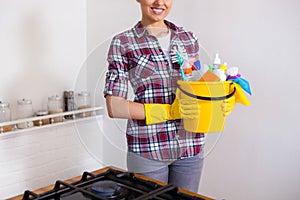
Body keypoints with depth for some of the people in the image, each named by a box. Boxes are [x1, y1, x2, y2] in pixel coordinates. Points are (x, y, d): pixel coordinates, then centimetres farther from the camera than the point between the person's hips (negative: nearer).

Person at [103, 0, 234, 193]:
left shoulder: (189, 39, 9)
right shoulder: (123, 43, -3)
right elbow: (115, 107, -9)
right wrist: (169, 111, -18)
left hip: (191, 146, 4)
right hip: (147, 148, -3)